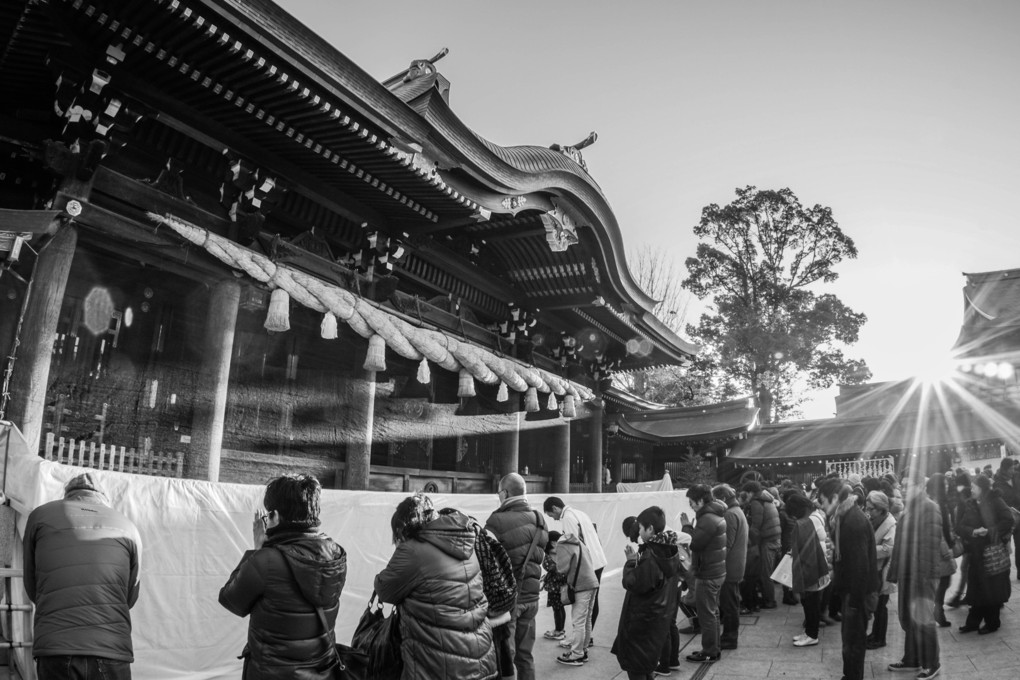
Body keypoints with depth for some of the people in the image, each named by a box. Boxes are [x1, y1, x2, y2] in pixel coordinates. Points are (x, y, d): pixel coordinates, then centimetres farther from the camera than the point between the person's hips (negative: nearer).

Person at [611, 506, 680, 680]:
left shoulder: (650, 556, -27)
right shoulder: (671, 550, 2)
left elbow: (632, 584, -25)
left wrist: (631, 561, -14)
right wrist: (638, 558, 4)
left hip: (642, 619, -9)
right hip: (661, 616, 9)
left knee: (635, 665, 5)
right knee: (647, 662, 23)